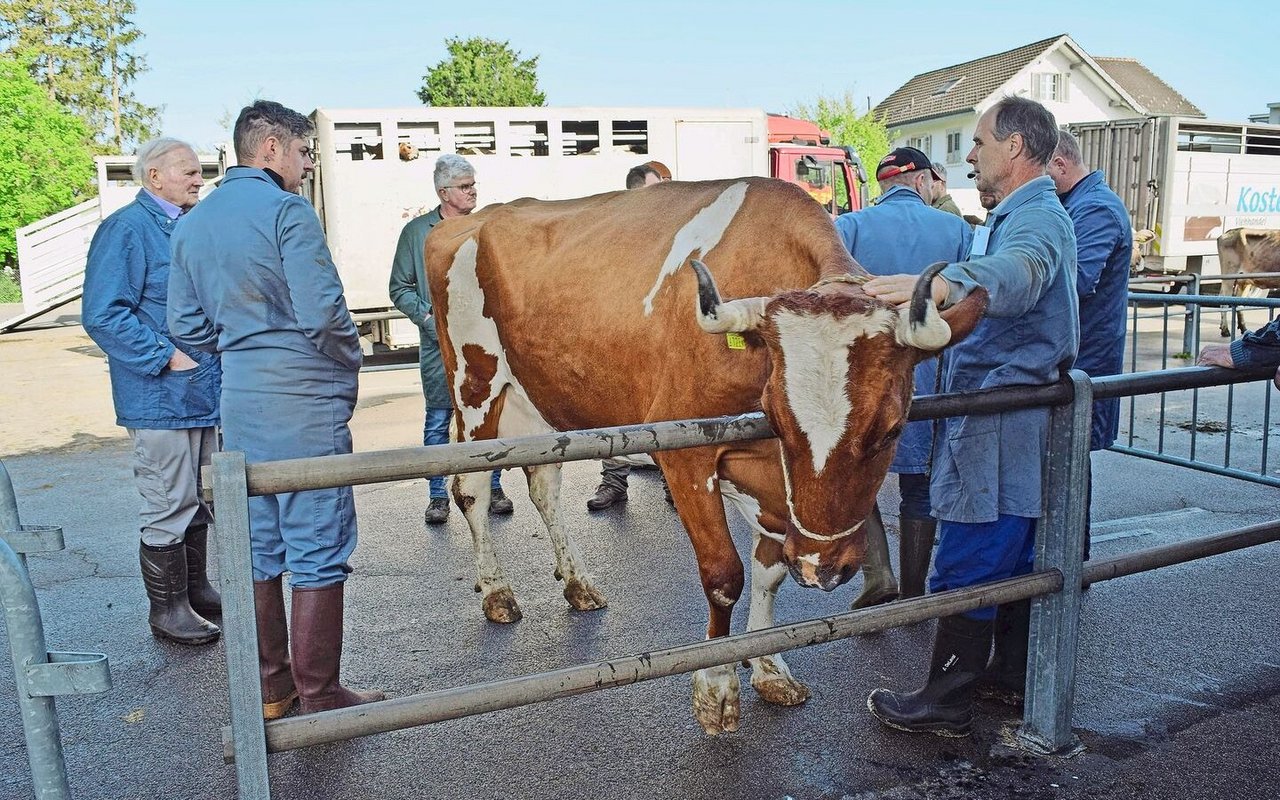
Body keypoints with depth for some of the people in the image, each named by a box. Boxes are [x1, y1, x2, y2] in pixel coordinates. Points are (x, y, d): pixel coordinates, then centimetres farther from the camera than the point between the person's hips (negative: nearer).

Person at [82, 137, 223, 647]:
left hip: (205, 393, 9)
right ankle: (168, 609, 13)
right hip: (160, 399, -9)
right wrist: (166, 357, -20)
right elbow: (102, 315, -19)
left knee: (198, 500, 18)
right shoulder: (126, 229, -12)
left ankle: (195, 589, 32)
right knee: (170, 505, -1)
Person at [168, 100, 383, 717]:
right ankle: (320, 696, 9)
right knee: (318, 550, 1)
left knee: (257, 545, 15)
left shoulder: (192, 223, 12)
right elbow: (324, 313, -18)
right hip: (306, 399, -7)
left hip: (239, 401, 8)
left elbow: (186, 326, 14)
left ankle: (270, 688, 26)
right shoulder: (287, 210, -11)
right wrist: (349, 365, -2)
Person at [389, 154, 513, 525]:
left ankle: (493, 487, 21)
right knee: (438, 420, 4)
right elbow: (400, 288, 5)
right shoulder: (416, 231, 3)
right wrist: (428, 317, -8)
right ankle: (438, 495, 15)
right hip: (439, 343, -1)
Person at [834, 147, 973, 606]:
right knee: (920, 487, 14)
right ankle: (913, 596, 24)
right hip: (932, 382, 2)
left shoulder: (849, 228, -2)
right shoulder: (958, 231, 3)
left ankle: (877, 577, 2)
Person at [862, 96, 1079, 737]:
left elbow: (1018, 273, -41)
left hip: (999, 426, -11)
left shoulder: (1038, 218, -15)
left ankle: (946, 703, 6)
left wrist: (945, 283, -58)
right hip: (1005, 423, 11)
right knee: (1010, 558, 18)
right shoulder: (1015, 216, 20)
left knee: (966, 564, -4)